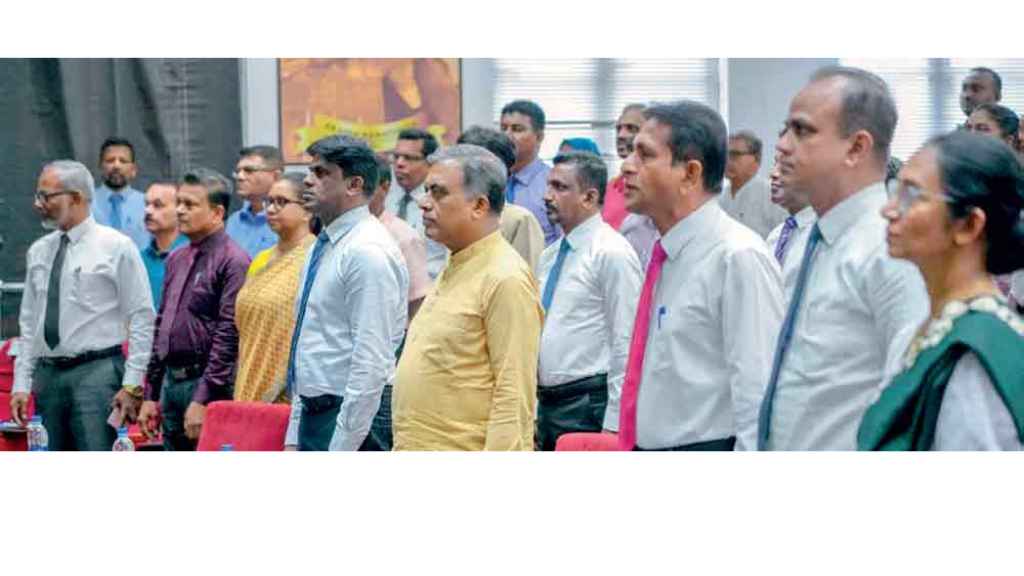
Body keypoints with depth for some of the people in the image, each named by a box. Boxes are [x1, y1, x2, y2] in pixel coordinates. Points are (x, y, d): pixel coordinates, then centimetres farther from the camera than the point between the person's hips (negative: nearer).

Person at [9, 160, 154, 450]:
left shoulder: (116, 247, -2)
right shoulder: (38, 252, 14)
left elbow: (141, 318, -4)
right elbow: (28, 323, 17)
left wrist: (132, 385, -11)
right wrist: (21, 383, 9)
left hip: (97, 374, -5)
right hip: (48, 376, 6)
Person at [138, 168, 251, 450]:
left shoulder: (232, 261, -11)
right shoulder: (176, 260, 16)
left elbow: (228, 336, -16)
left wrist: (202, 400, -19)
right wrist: (151, 395, 17)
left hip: (206, 385, -8)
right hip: (171, 382, 8)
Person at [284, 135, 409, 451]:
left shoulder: (368, 252, -15)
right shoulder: (323, 248, 15)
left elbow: (371, 364, -21)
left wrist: (341, 450, -22)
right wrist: (294, 437, 16)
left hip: (356, 414, -10)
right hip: (312, 413, 10)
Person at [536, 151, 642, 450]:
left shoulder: (612, 254, -11)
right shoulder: (549, 256, 15)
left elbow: (626, 345, -15)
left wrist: (613, 423, -18)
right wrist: (532, 413, 17)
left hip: (589, 405, -8)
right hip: (546, 403, 8)